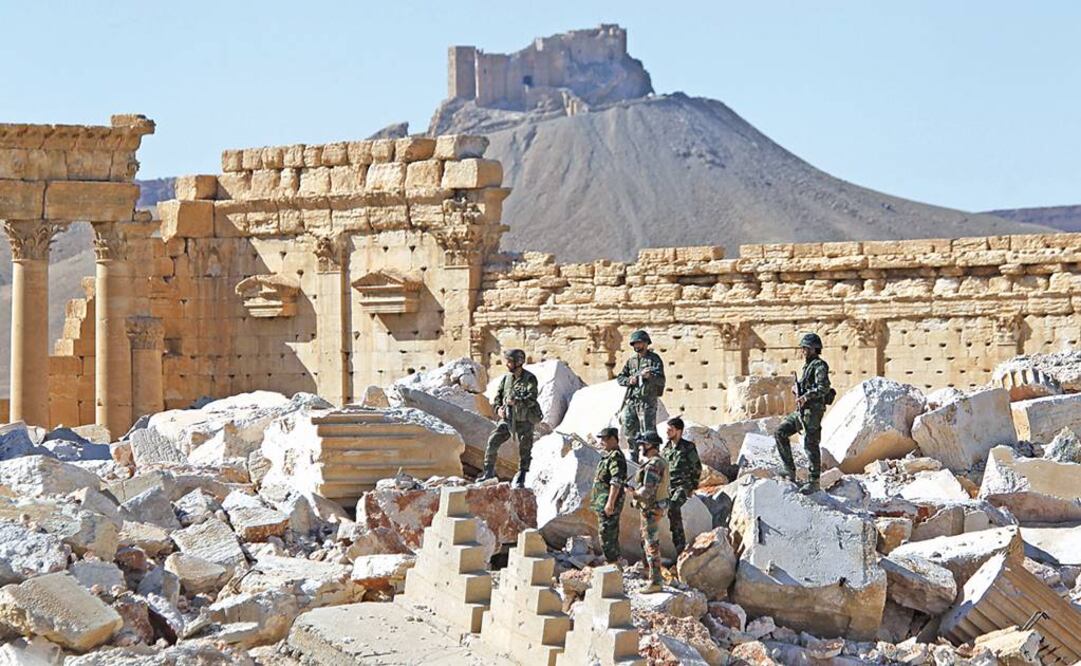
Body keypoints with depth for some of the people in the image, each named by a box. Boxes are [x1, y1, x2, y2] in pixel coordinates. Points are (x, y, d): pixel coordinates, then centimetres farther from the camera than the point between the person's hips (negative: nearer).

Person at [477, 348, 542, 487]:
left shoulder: (530, 379, -12)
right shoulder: (506, 377, 5)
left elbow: (532, 399, -22)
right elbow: (497, 395, 11)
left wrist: (516, 401, -31)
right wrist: (498, 408, -7)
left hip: (524, 421, -4)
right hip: (507, 419, 4)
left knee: (524, 450, 2)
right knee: (492, 441, -8)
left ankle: (520, 479, 14)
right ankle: (489, 470, 4)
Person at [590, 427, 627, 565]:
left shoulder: (616, 457, -16)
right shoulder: (609, 456, 17)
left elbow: (616, 482, -25)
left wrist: (610, 503, -29)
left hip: (608, 504, -11)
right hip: (603, 503, 11)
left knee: (607, 535, -9)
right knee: (612, 536, 15)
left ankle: (612, 564, -8)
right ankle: (615, 563, 21)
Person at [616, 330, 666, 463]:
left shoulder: (654, 359, -2)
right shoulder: (631, 360, 15)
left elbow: (661, 380, -11)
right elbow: (619, 378, 16)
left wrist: (649, 376, -31)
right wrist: (629, 380, -5)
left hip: (647, 402, -6)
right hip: (630, 401, 6)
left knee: (648, 433, -9)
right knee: (630, 431, 10)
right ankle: (633, 459, 22)